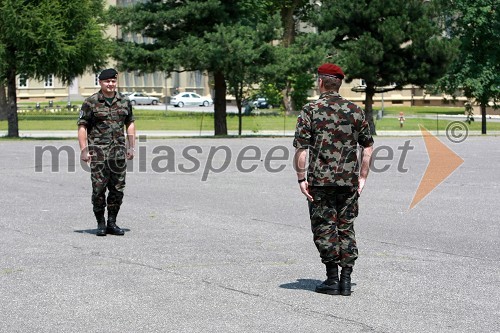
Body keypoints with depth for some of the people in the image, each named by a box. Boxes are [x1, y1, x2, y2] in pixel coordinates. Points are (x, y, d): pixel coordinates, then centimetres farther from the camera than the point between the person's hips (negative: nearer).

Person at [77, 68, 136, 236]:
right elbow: (82, 126, -3)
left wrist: (131, 147, 12)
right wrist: (84, 150, -10)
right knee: (99, 188, -3)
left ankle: (112, 223, 14)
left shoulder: (124, 101, 10)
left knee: (117, 188, 4)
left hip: (118, 150, 4)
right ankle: (100, 223, 8)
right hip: (98, 150, -4)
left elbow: (130, 123, 18)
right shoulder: (91, 102, -2)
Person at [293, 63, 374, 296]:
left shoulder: (310, 110, -4)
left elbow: (301, 148, -10)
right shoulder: (355, 110, 7)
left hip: (321, 180, -3)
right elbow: (368, 147, 9)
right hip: (349, 180, 3)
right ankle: (346, 281, 7)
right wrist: (362, 177, 14)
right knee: (346, 228, 10)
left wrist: (301, 178, -4)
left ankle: (332, 279, 3)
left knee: (324, 228, 4)